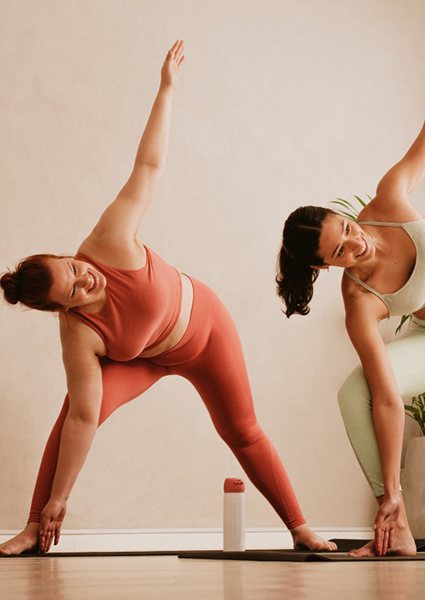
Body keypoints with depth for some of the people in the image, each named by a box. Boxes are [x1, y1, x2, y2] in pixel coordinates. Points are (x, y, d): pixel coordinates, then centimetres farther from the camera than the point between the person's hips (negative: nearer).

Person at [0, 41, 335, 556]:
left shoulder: (108, 244, -35)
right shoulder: (78, 336, -33)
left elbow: (148, 167, -30)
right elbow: (83, 419, -31)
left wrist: (167, 89, -29)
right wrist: (55, 500, -32)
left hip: (204, 325, 1)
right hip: (142, 359, -1)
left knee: (242, 432, 7)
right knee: (77, 407, -23)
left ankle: (299, 528, 21)